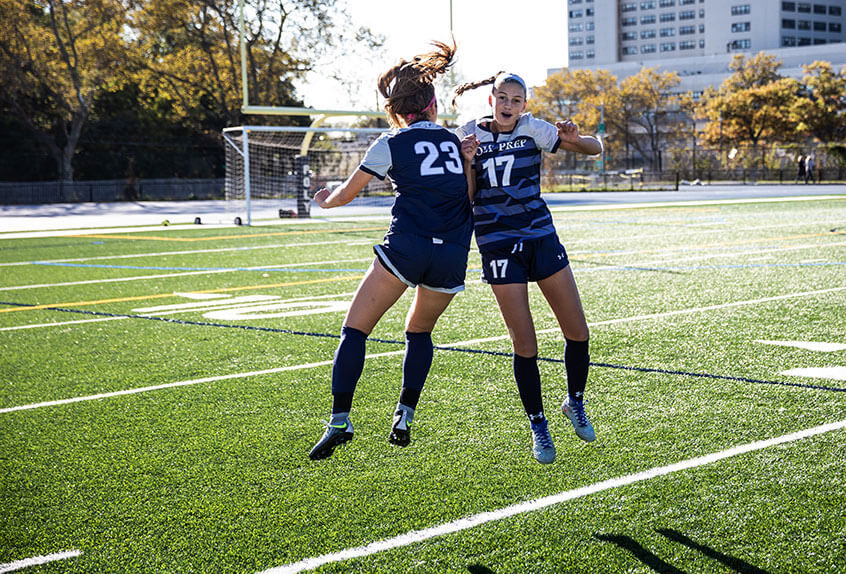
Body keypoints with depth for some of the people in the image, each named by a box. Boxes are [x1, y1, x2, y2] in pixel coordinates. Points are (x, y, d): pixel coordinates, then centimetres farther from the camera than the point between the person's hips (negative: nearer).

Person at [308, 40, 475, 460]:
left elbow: (344, 195, 13)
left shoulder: (391, 144, 5)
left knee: (355, 329, 1)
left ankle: (339, 421, -12)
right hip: (453, 253, 4)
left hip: (407, 246, -4)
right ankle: (405, 418, 15)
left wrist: (324, 201, 32)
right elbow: (470, 194, 20)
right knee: (420, 330, 25)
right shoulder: (455, 141, 16)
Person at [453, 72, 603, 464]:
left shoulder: (532, 129, 0)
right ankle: (538, 428, 12)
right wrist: (467, 161, -18)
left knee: (577, 331, 1)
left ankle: (575, 403, 27)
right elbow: (465, 196, -2)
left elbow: (595, 149, -2)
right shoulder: (470, 135, 0)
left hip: (541, 237, 2)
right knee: (524, 344, -4)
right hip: (498, 245, -1)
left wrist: (575, 139, -23)